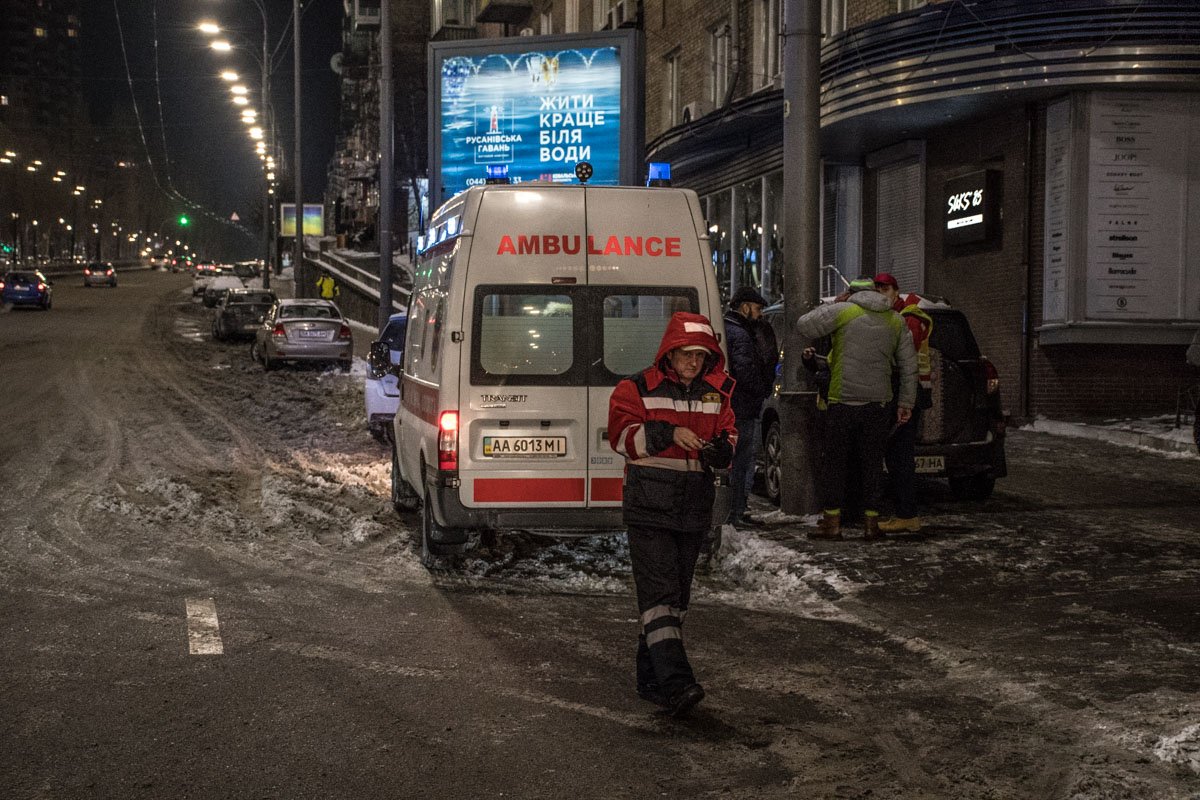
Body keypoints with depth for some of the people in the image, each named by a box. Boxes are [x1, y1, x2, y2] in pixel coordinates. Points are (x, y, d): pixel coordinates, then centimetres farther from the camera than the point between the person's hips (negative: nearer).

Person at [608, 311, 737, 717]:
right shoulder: (637, 389, -5)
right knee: (660, 592, -14)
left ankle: (651, 679, 22)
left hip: (694, 509, 6)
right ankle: (676, 683, -22)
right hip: (648, 507, -6)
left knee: (677, 595, 11)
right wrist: (669, 433, -23)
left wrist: (721, 448, -8)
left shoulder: (715, 393, 10)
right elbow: (622, 436, -11)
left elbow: (728, 435, 16)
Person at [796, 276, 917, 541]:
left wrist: (830, 305, 11)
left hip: (843, 402, -3)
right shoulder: (895, 320, 12)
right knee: (872, 464, 9)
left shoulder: (842, 311, -3)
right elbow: (909, 365, 13)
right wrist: (906, 402, 17)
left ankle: (831, 521, 3)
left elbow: (804, 325, -1)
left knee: (835, 462, 4)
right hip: (879, 404, 3)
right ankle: (871, 522, 9)